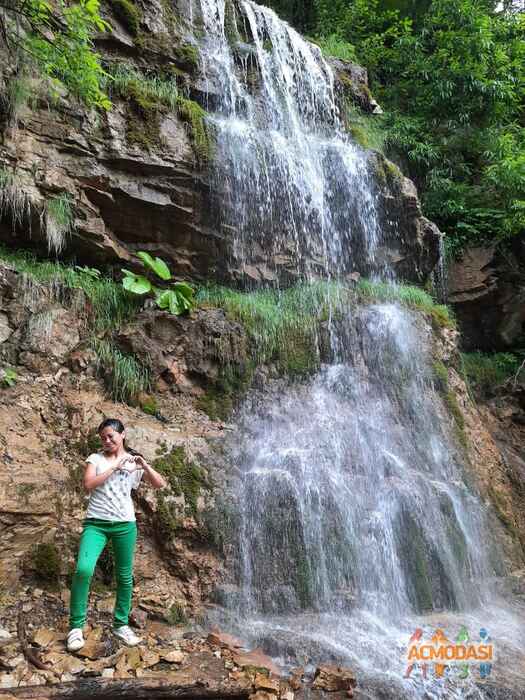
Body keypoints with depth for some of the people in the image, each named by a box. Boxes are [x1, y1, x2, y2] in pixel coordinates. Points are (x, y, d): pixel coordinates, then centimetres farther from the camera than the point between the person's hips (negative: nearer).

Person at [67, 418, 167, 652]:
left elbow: (160, 484, 0)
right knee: (83, 569, -19)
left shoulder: (135, 461, 6)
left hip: (125, 524, 2)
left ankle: (121, 624, 25)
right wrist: (114, 467, -17)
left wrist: (144, 465, -14)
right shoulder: (96, 458, 4)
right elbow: (88, 484, -13)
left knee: (125, 576, 7)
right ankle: (76, 627, -3)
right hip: (96, 523, -1)